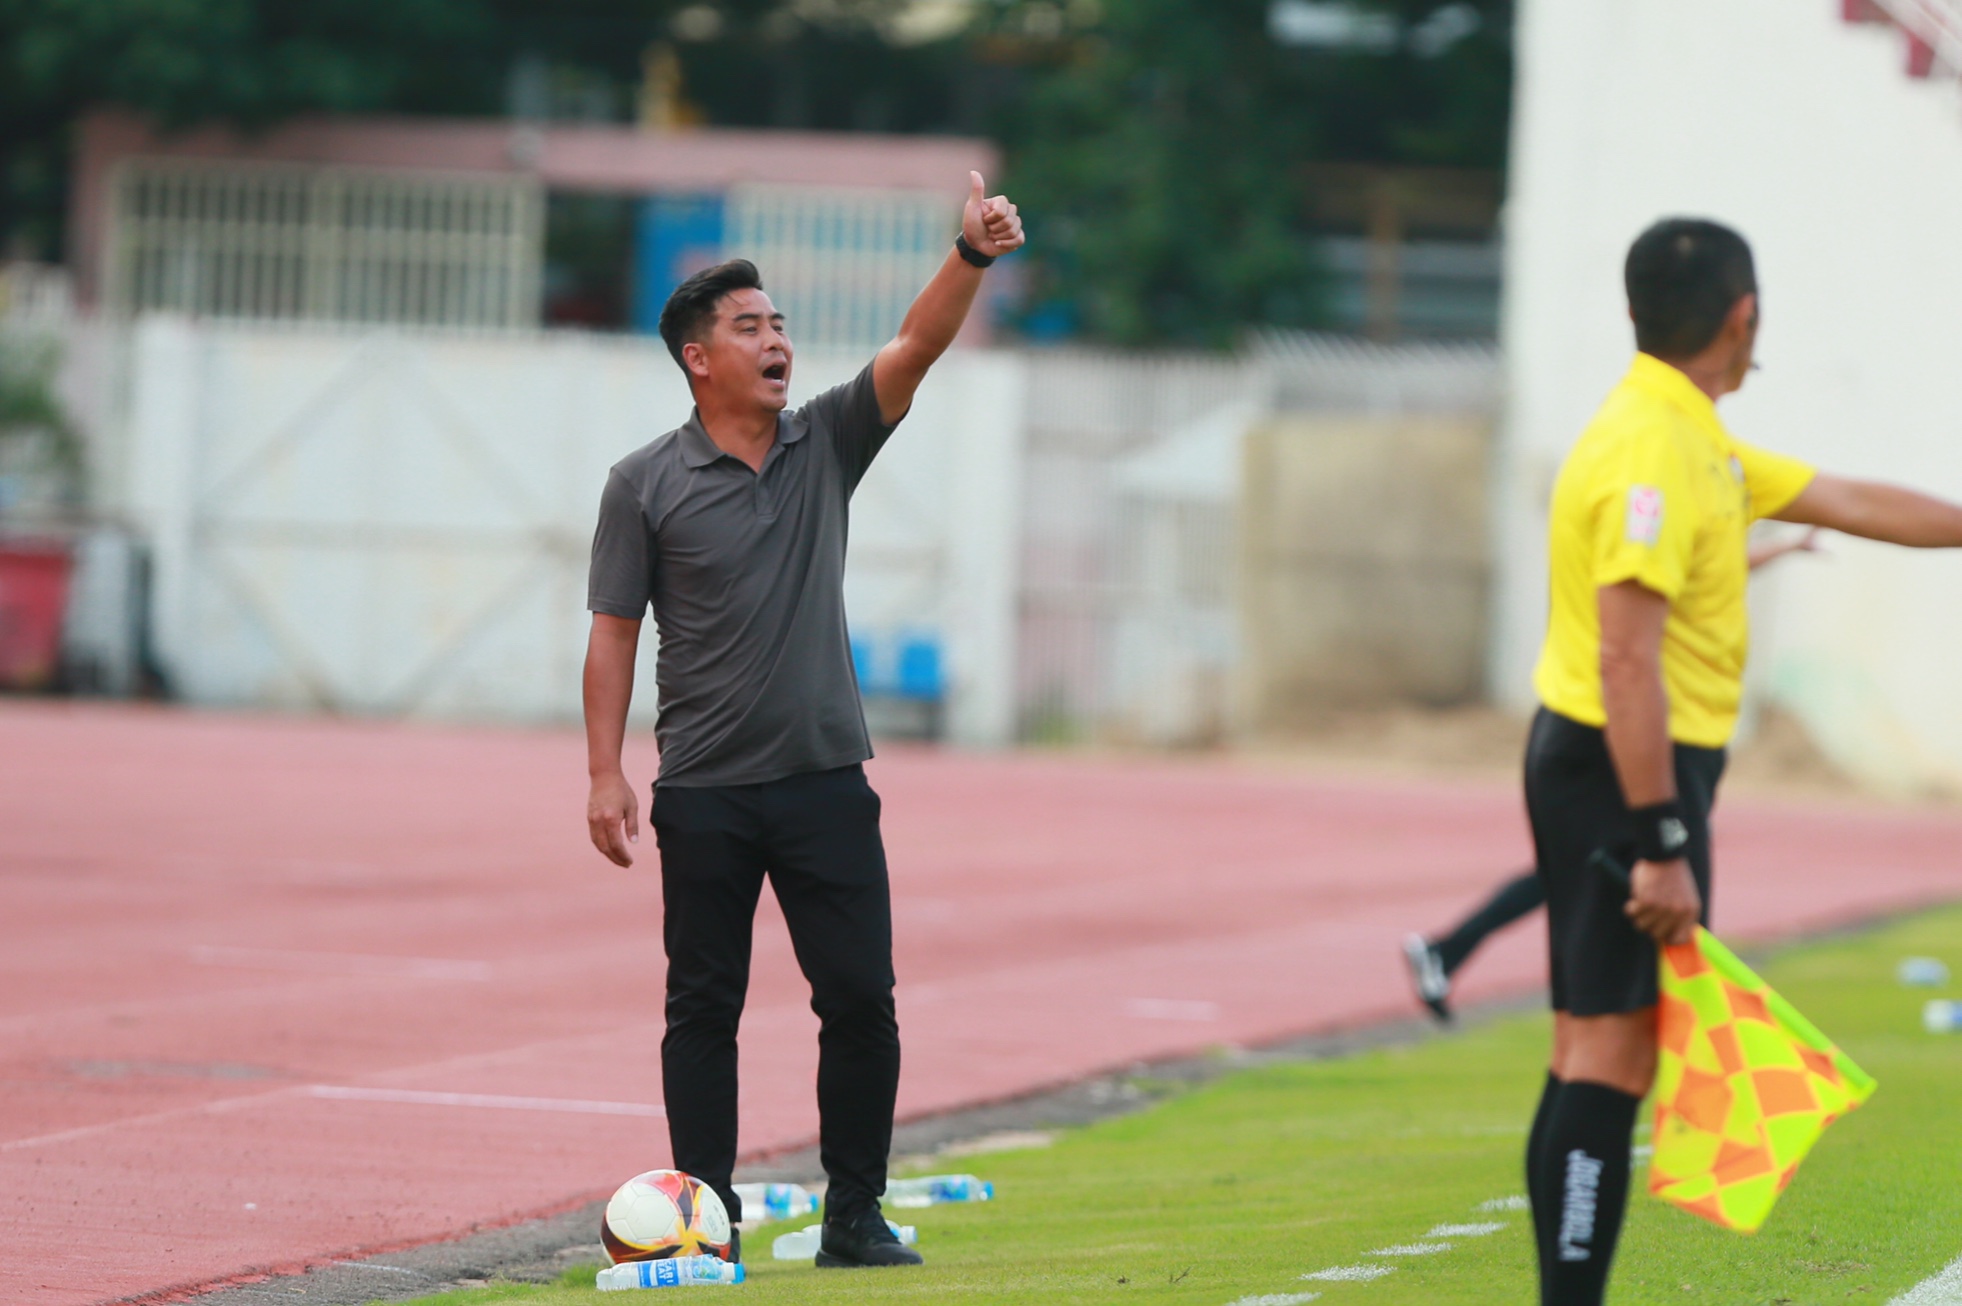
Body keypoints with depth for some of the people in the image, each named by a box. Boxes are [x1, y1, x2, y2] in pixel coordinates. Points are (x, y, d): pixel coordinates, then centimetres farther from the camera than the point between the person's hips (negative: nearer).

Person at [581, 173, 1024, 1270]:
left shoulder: (826, 445, 7)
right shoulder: (646, 484, -1)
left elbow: (917, 348, -6)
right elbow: (614, 633, -1)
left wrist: (972, 257, -22)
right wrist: (605, 774, -8)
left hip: (827, 782, 2)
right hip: (705, 796, -2)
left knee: (862, 1002, -1)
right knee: (704, 1009, 2)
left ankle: (856, 1217, 7)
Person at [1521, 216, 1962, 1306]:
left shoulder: (1695, 444, 13)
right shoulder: (1651, 453, -19)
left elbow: (1852, 504, 25)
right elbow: (1626, 663, -24)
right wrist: (1664, 847, -25)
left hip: (1638, 766, 10)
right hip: (1625, 775, -10)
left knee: (1602, 1049, 11)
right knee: (1610, 1050, -11)